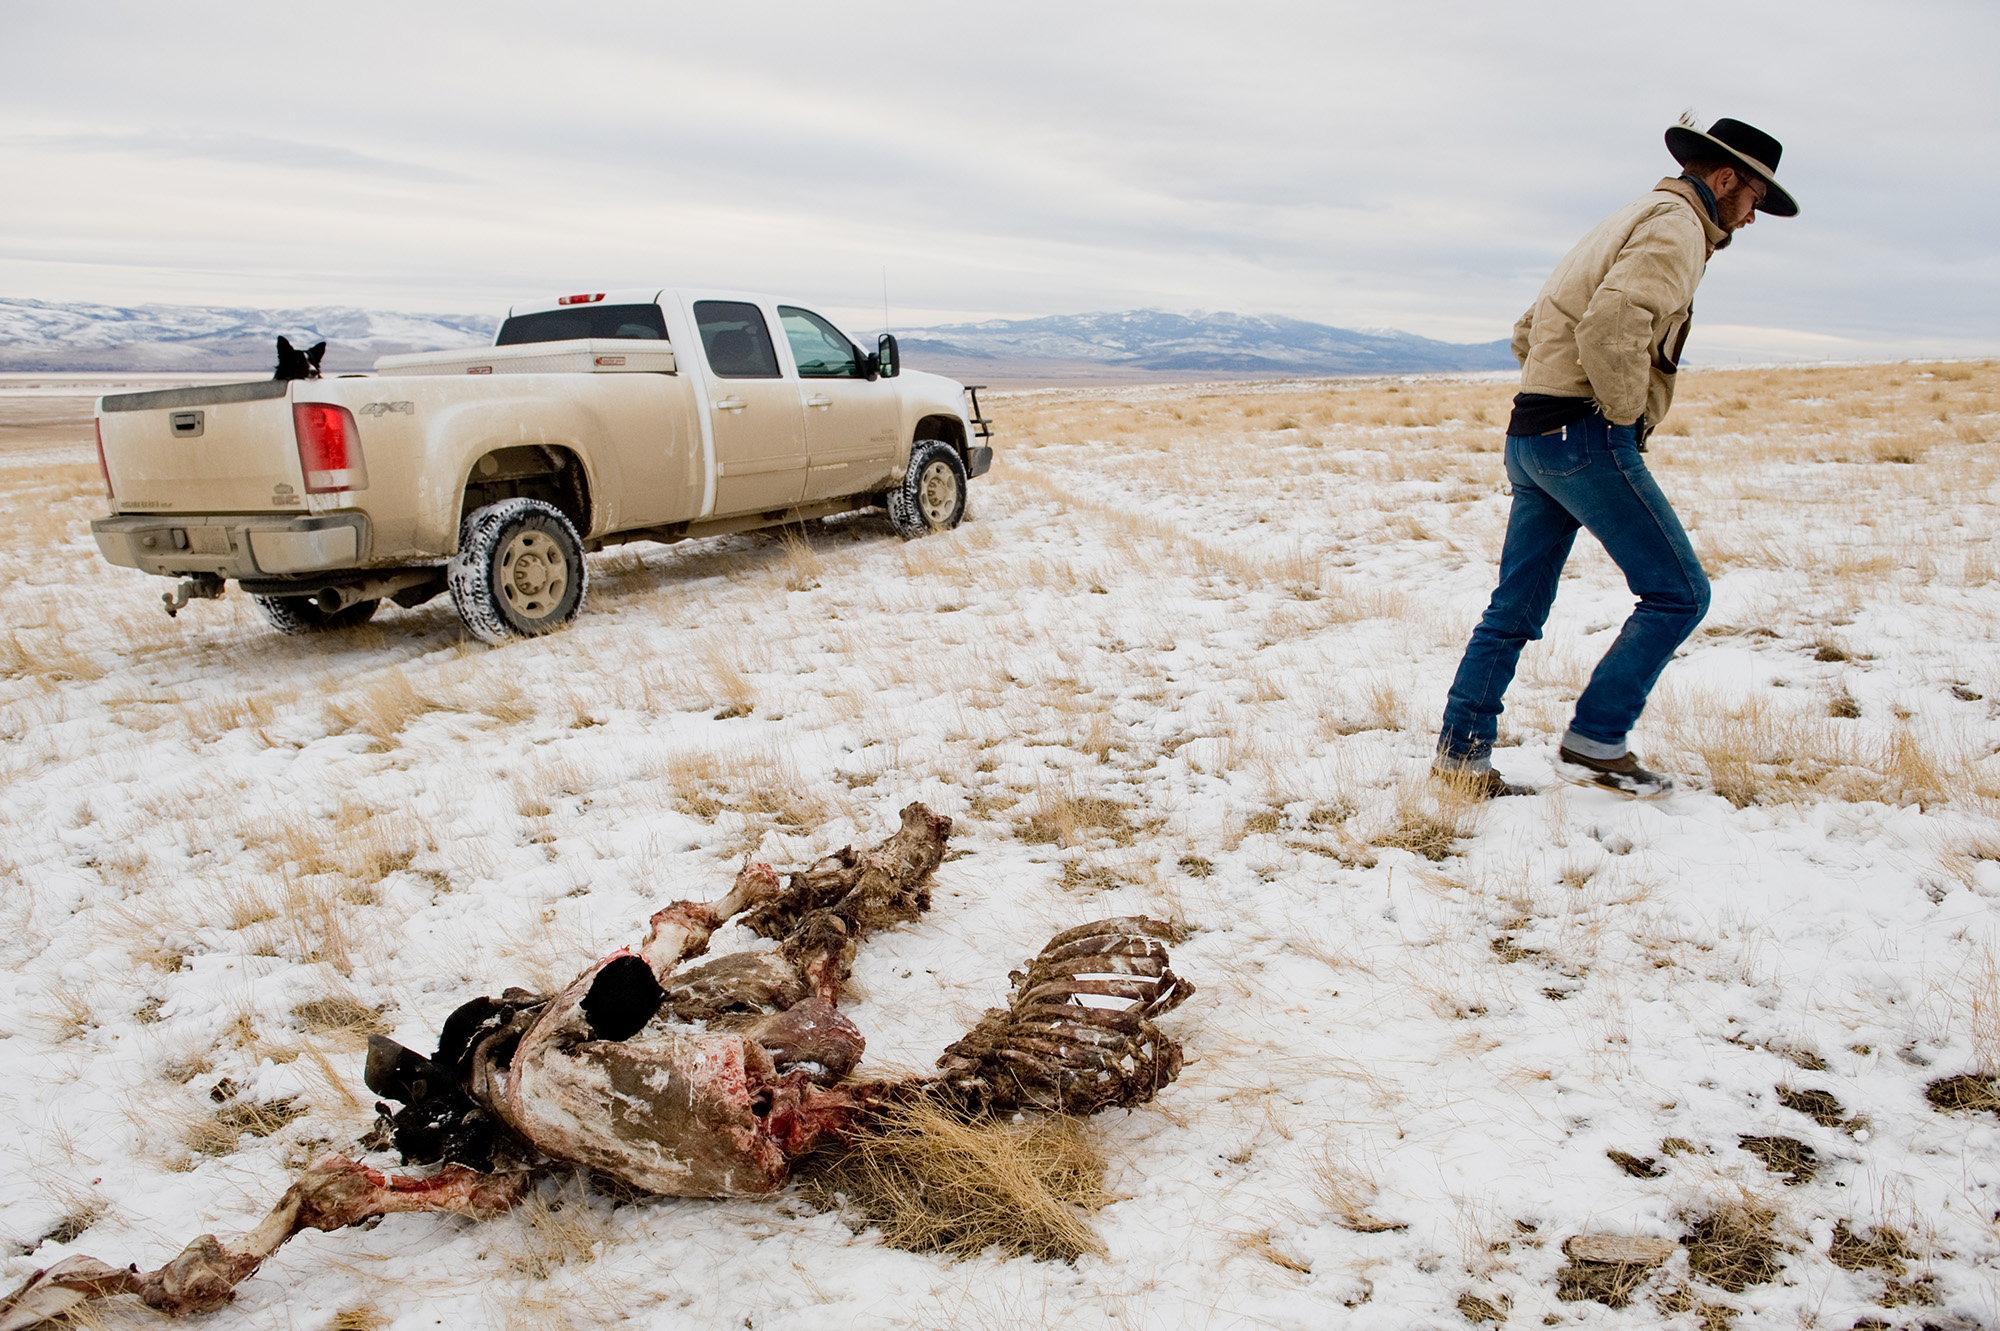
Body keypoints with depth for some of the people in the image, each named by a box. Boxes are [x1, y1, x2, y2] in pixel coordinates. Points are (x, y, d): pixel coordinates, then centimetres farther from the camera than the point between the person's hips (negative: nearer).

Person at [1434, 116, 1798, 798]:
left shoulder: (1630, 220, 26)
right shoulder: (1675, 225, -5)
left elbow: (1529, 332, 28)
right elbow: (1611, 324, -25)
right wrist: (1625, 414, -12)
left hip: (1531, 435, 10)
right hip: (1587, 436, -10)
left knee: (1514, 609, 9)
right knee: (1677, 593, -1)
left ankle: (1460, 755, 10)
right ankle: (1594, 743, -1)